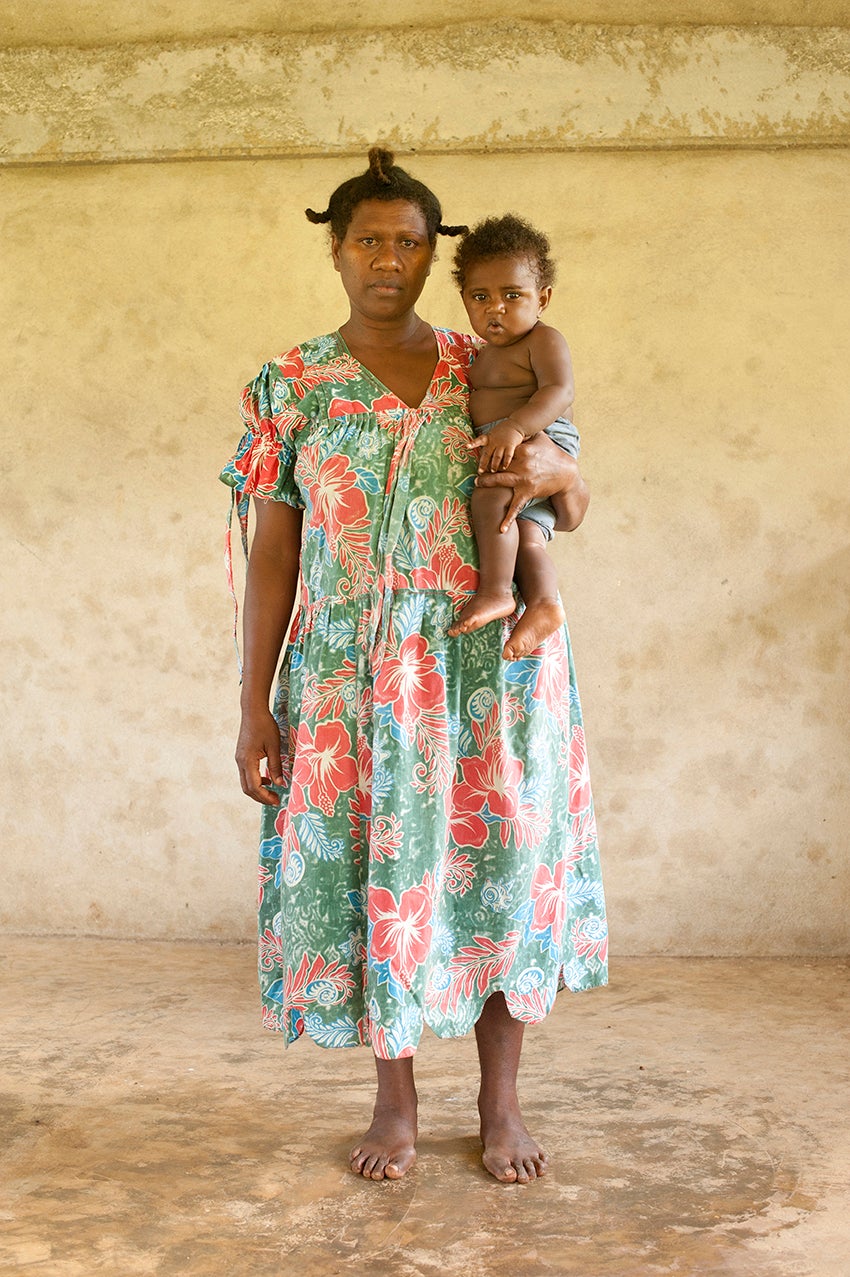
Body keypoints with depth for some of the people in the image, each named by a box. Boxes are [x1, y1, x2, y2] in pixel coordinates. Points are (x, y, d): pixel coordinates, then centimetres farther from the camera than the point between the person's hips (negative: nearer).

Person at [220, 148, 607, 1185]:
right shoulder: (291, 386, 4)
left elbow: (575, 511, 9)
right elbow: (272, 552, 2)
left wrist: (555, 470, -16)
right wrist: (254, 704, -2)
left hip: (489, 668, 1)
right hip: (352, 675, 0)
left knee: (497, 862, 3)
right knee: (372, 868, 4)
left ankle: (500, 1100, 20)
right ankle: (395, 1100, 23)